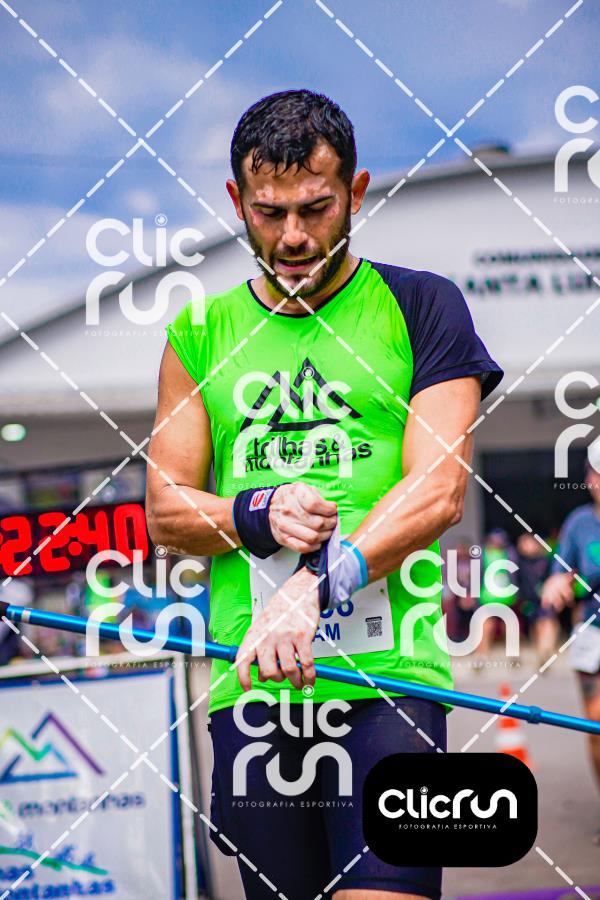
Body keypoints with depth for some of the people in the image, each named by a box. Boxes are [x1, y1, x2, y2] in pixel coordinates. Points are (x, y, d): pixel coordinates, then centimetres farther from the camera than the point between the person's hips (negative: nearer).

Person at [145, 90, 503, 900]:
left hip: (387, 677, -3)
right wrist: (258, 516, -9)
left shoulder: (420, 308, 6)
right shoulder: (202, 333, 14)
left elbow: (440, 490, -5)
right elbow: (164, 510, 13)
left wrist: (316, 587, -20)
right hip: (249, 682, 3)